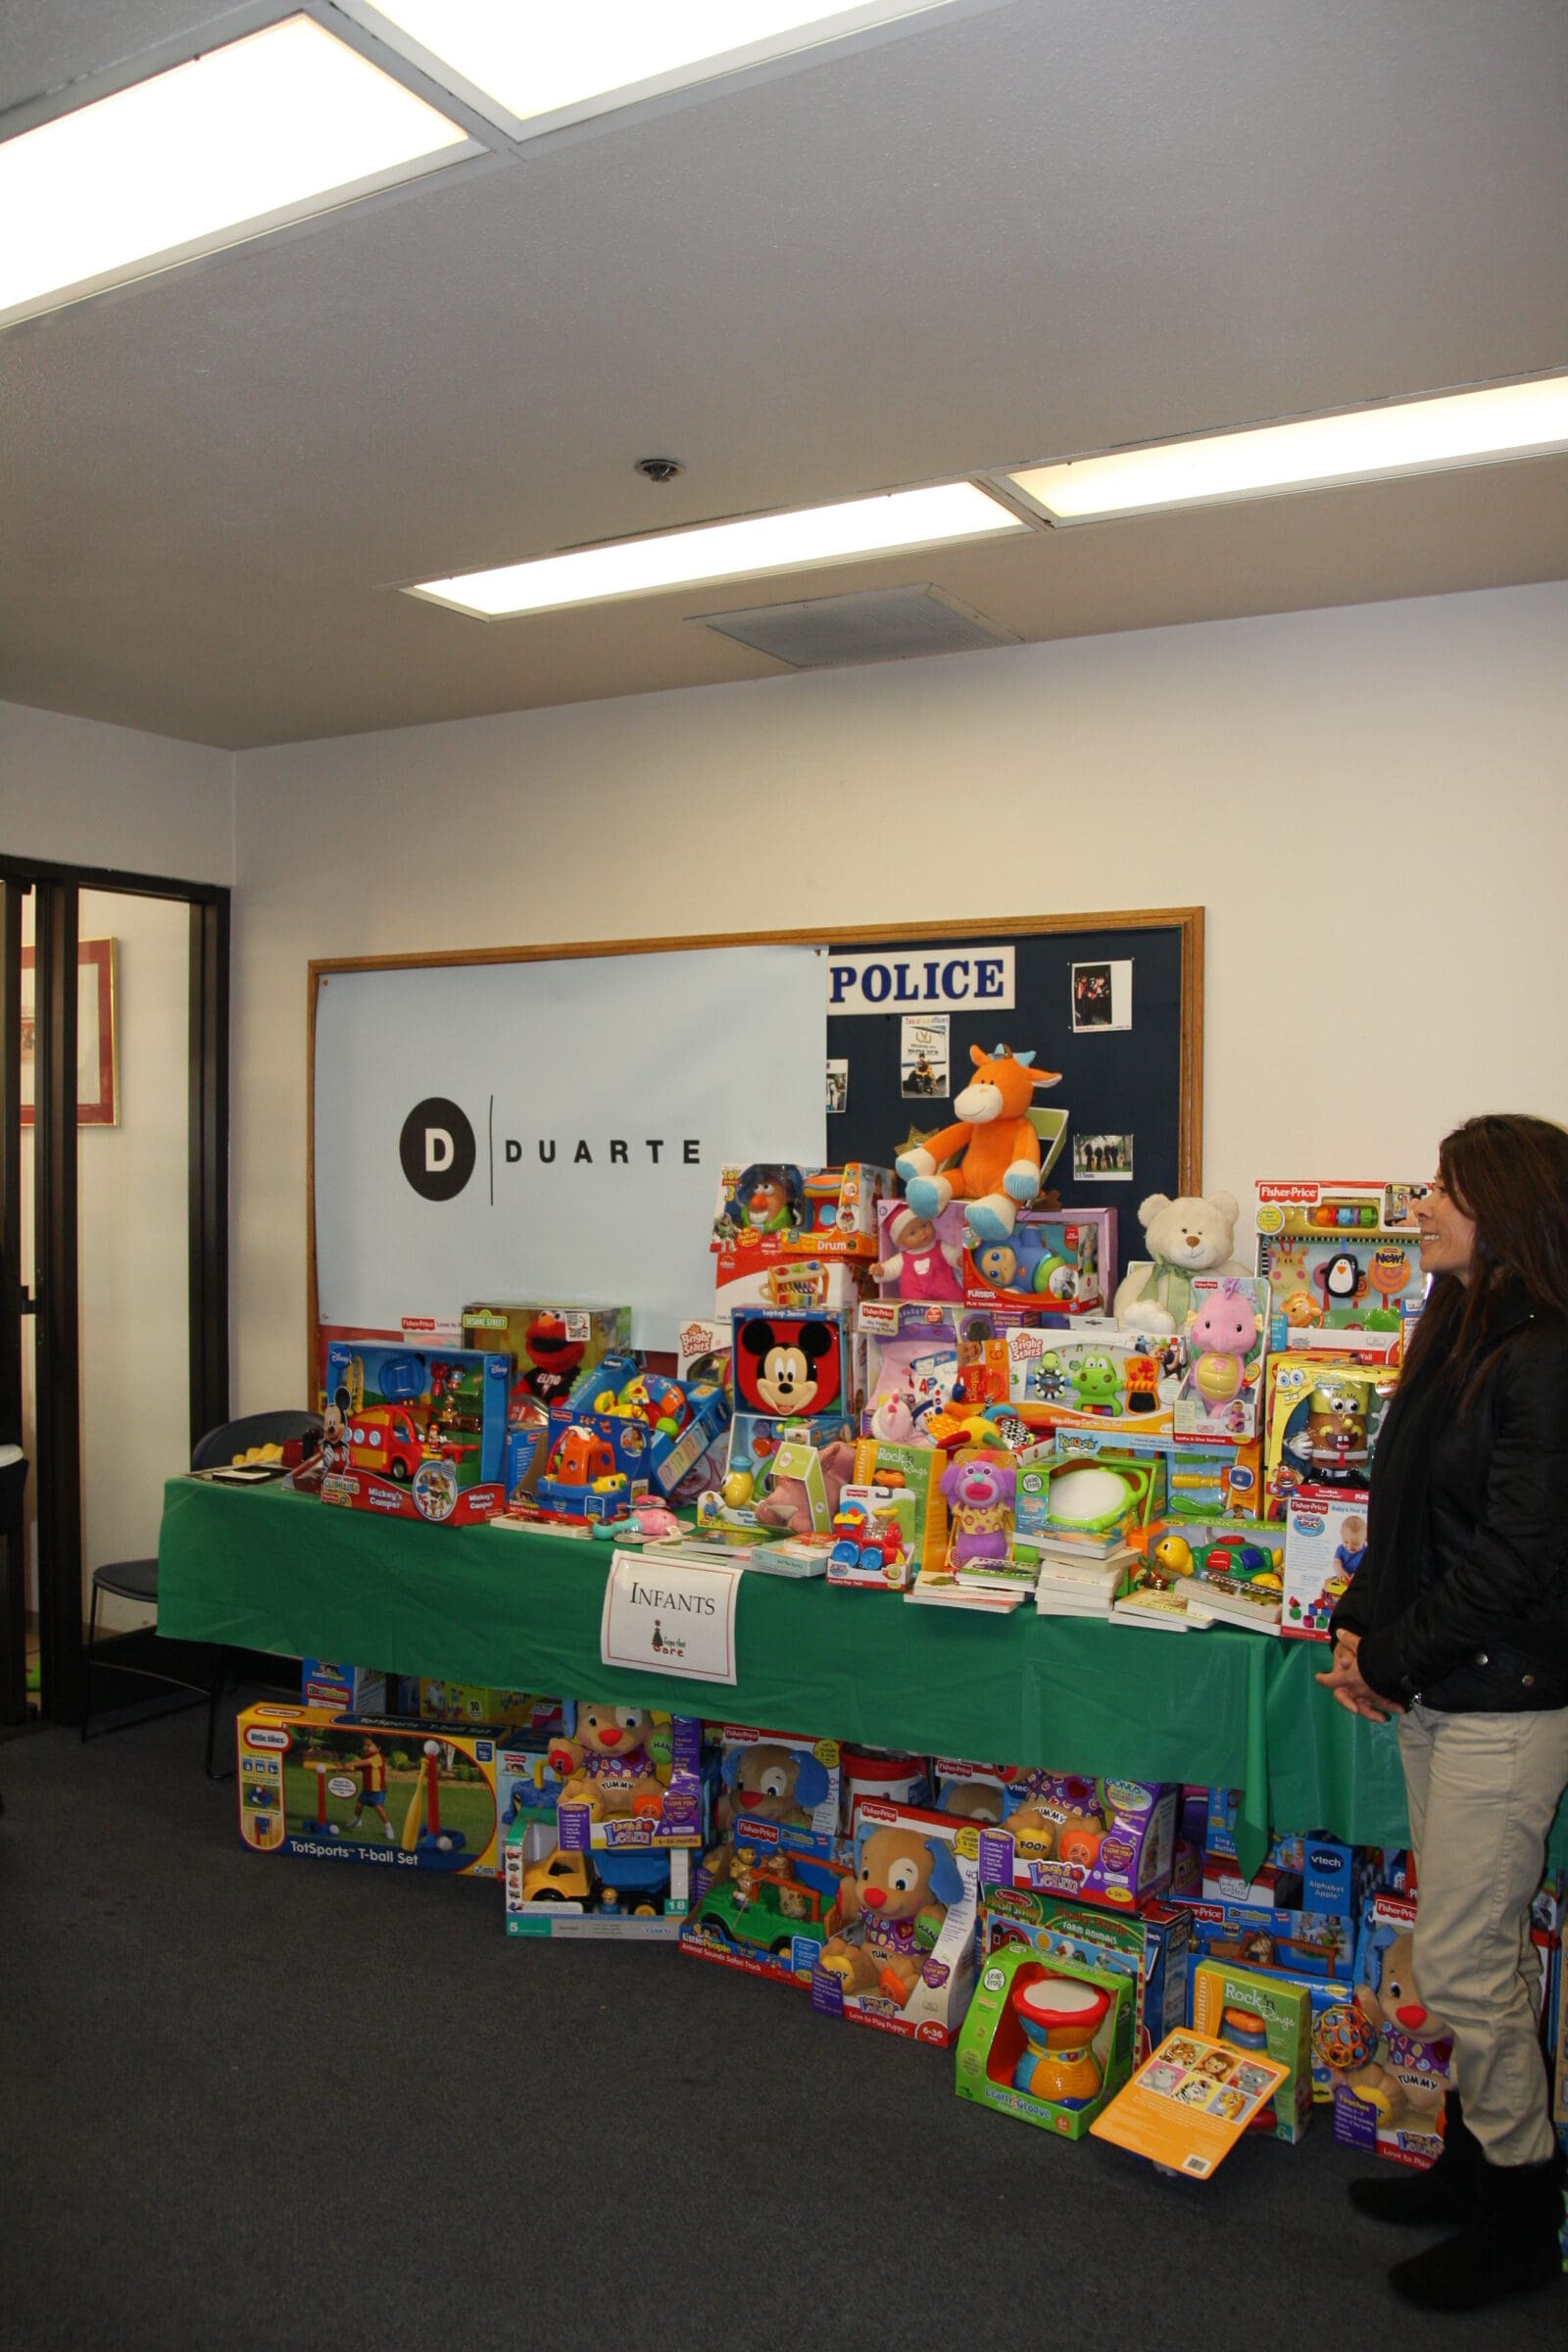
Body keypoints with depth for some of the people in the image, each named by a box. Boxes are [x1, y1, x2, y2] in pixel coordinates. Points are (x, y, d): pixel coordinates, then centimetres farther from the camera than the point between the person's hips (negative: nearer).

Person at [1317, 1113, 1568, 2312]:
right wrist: (1359, 1629, 2)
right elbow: (1404, 1506, 13)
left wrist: (1392, 1658, -13)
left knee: (1462, 1959, 1)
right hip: (1436, 1694, 8)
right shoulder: (1455, 1336, 9)